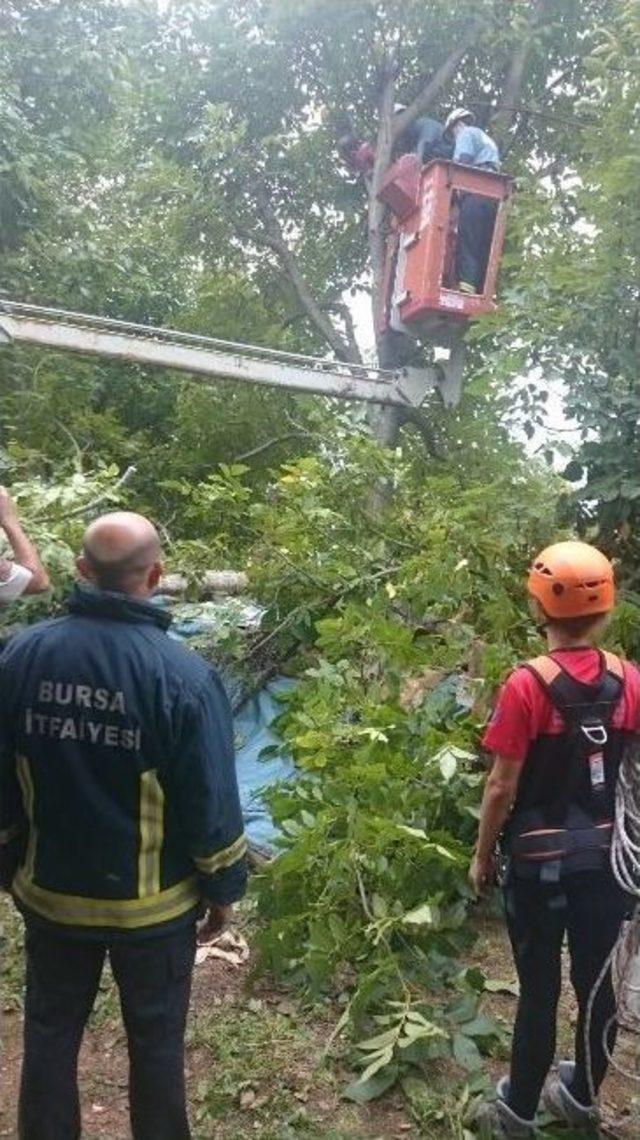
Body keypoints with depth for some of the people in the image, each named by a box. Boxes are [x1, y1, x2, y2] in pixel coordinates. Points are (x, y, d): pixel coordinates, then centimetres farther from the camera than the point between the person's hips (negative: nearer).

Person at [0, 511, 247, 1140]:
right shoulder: (182, 675, -22)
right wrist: (222, 886, 1)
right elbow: (211, 801, -15)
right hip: (154, 901, -3)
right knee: (155, 1040, 18)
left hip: (50, 891, 3)